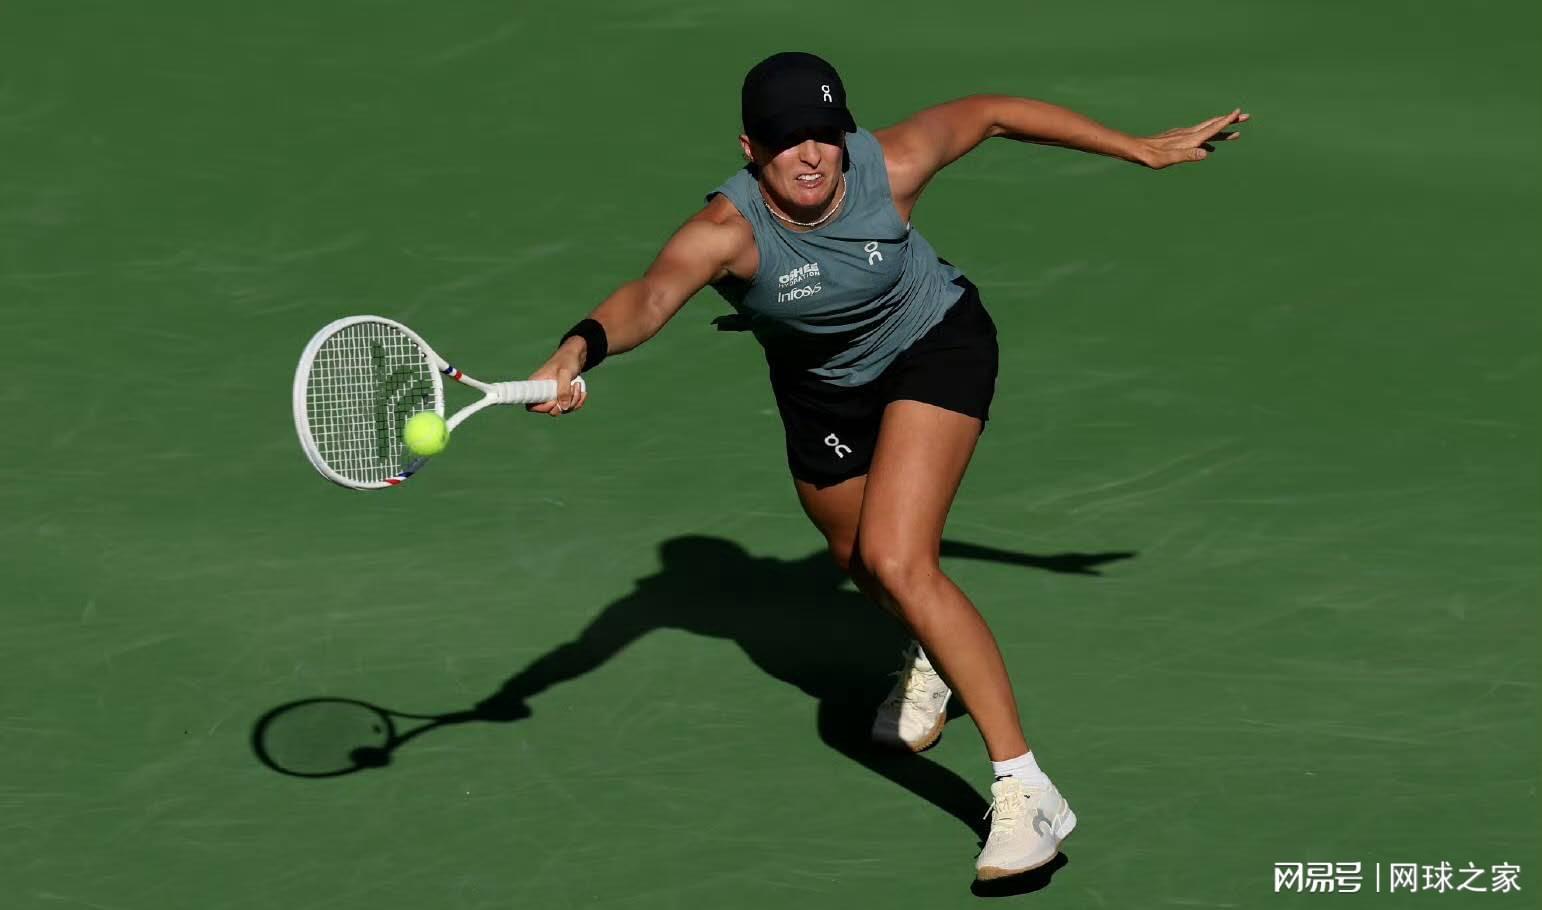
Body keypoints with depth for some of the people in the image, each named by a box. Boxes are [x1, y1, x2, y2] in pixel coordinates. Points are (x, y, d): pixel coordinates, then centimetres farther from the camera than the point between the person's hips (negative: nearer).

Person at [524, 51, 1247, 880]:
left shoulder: (889, 168, -30)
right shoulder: (727, 230, -33)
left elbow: (989, 113, -12)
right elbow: (651, 294, -53)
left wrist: (1144, 149, -5)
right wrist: (584, 346, -77)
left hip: (935, 345, -3)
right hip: (823, 390, 3)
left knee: (898, 562, -23)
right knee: (861, 560, 25)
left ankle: (1026, 793, -20)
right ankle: (932, 656, 64)